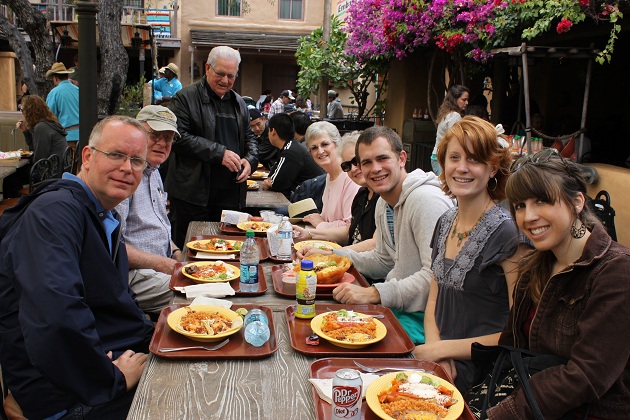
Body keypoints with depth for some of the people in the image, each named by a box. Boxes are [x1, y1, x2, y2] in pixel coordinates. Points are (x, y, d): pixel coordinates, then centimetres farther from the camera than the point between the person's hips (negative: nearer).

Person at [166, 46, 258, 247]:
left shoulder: (238, 102, 16)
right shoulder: (186, 98, -4)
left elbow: (249, 137, 25)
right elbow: (179, 138, -14)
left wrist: (250, 159, 2)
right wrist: (219, 153, -18)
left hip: (230, 192, 5)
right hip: (193, 193, -5)